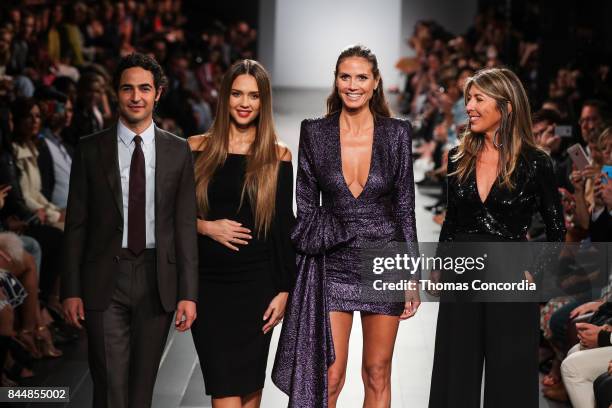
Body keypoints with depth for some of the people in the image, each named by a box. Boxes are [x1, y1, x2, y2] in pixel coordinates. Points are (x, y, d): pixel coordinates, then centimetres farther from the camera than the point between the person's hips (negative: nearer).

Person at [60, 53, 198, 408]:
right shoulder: (91, 150, 3)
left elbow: (186, 225, 3)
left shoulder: (178, 151, 4)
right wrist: (71, 290, -2)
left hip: (157, 282, 1)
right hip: (105, 282, -1)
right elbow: (76, 223, 4)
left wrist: (188, 293, -2)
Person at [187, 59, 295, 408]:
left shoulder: (277, 156, 3)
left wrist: (285, 290, -1)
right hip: (209, 280, 0)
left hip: (257, 283, 0)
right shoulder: (198, 149, 4)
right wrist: (205, 226, -10)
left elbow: (284, 226, 3)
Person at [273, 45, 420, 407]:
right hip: (333, 265, 0)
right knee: (330, 377, -4)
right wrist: (303, 274, 0)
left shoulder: (397, 133, 0)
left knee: (378, 374, 7)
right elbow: (306, 208, 4)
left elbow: (405, 207, 2)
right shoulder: (315, 133, 0)